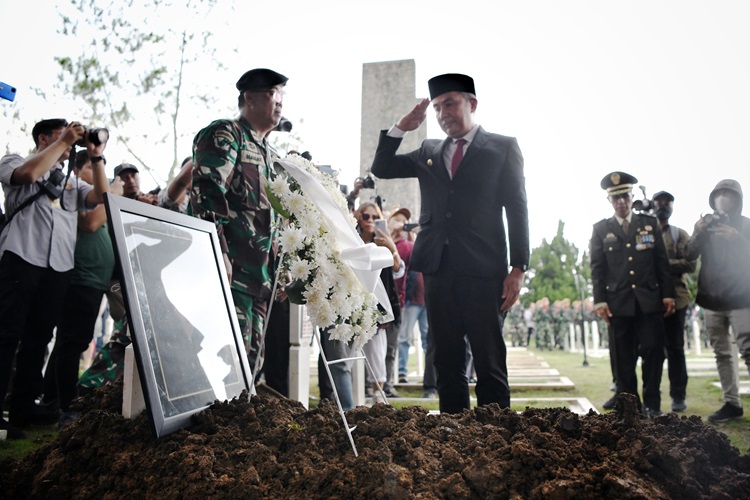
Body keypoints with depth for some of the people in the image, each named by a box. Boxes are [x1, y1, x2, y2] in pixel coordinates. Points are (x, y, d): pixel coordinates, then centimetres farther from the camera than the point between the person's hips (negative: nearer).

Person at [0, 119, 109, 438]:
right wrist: (65, 140, -9)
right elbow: (29, 174, -14)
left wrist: (96, 158, 5)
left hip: (59, 267, 5)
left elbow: (101, 198, 9)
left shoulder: (71, 181, 24)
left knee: (38, 337, 8)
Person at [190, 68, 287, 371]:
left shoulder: (271, 155, 24)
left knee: (250, 356, 10)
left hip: (261, 277, 9)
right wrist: (219, 252, -24)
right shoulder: (224, 135, -1)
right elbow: (206, 192, -15)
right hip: (230, 271, -8)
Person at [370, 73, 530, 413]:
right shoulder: (428, 152, 18)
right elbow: (381, 169, 16)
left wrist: (518, 268, -7)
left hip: (483, 269, -4)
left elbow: (517, 209, 1)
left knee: (490, 361, -1)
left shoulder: (503, 147, 6)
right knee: (447, 361, 8)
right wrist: (401, 128, 3)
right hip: (438, 268, 4)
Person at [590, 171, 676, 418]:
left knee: (653, 350, -3)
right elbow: (597, 267, 4)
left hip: (650, 300, 1)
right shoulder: (601, 229, 8)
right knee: (624, 357, 3)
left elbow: (663, 262, 9)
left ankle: (651, 404, 10)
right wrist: (599, 300, -4)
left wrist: (668, 294, 2)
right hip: (619, 302, -1)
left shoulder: (650, 223, 12)